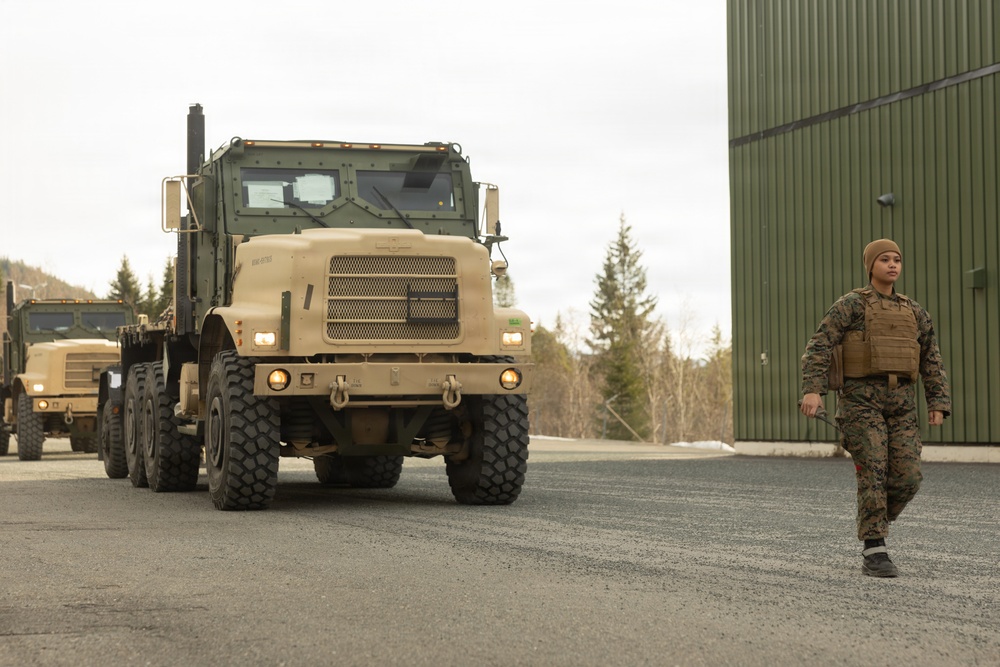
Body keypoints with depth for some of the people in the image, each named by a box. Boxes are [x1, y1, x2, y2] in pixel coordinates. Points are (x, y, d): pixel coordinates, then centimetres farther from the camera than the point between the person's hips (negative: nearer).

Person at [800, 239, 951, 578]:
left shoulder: (913, 312, 16)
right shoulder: (850, 305, 0)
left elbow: (932, 362, 16)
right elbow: (818, 349, -9)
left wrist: (938, 405, 3)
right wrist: (812, 390, -23)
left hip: (900, 404, 5)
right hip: (861, 398, -5)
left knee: (907, 477, -6)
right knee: (874, 473, -14)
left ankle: (873, 525, 20)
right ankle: (874, 554, -10)